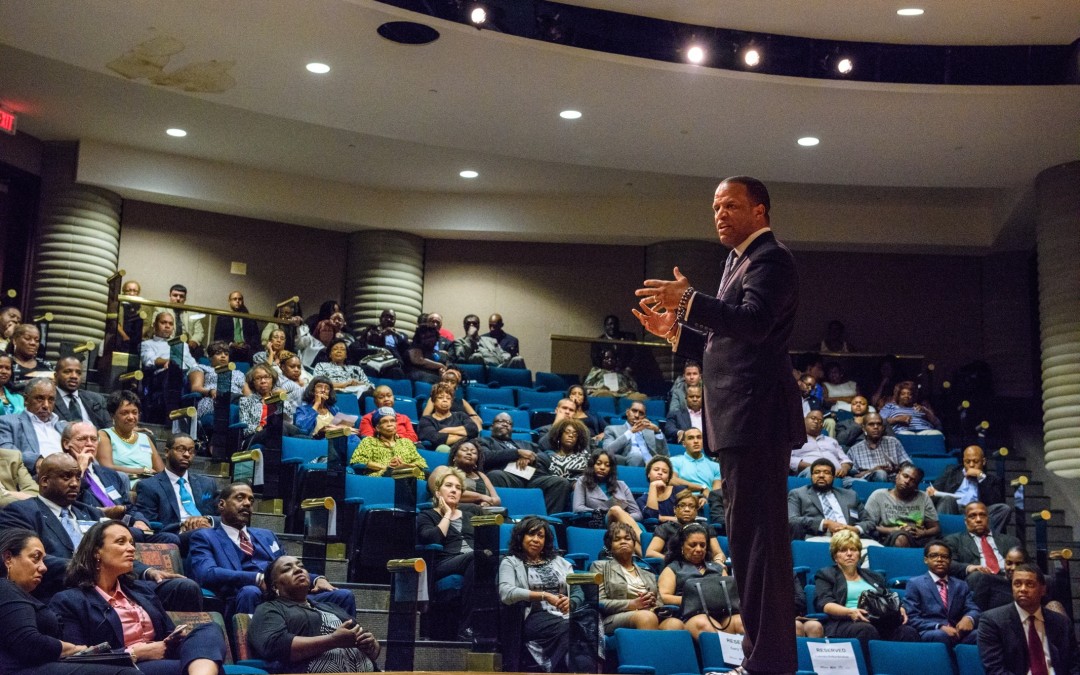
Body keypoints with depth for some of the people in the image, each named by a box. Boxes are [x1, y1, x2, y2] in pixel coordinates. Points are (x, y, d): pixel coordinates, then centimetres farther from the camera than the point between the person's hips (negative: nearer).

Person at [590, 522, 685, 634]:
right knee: (647, 617, -40)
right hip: (615, 619, -4)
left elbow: (660, 603, 25)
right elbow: (599, 603, 4)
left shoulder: (647, 573, 32)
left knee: (676, 624, -34)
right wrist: (633, 604, -9)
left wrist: (652, 603, -1)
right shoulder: (600, 566, 19)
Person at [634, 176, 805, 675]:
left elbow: (754, 323, -24)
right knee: (747, 536, 14)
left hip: (757, 416, -11)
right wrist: (676, 332, 13)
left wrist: (690, 301, -30)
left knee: (757, 536, -10)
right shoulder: (741, 262, 23)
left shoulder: (770, 259, -7)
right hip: (738, 422, 11)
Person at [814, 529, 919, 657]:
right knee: (866, 630, -40)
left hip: (880, 622, 4)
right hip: (845, 623, -4)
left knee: (909, 632, -29)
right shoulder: (825, 575, 18)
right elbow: (824, 604, 2)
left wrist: (899, 609, -1)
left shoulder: (874, 577, 33)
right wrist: (850, 612, -18)